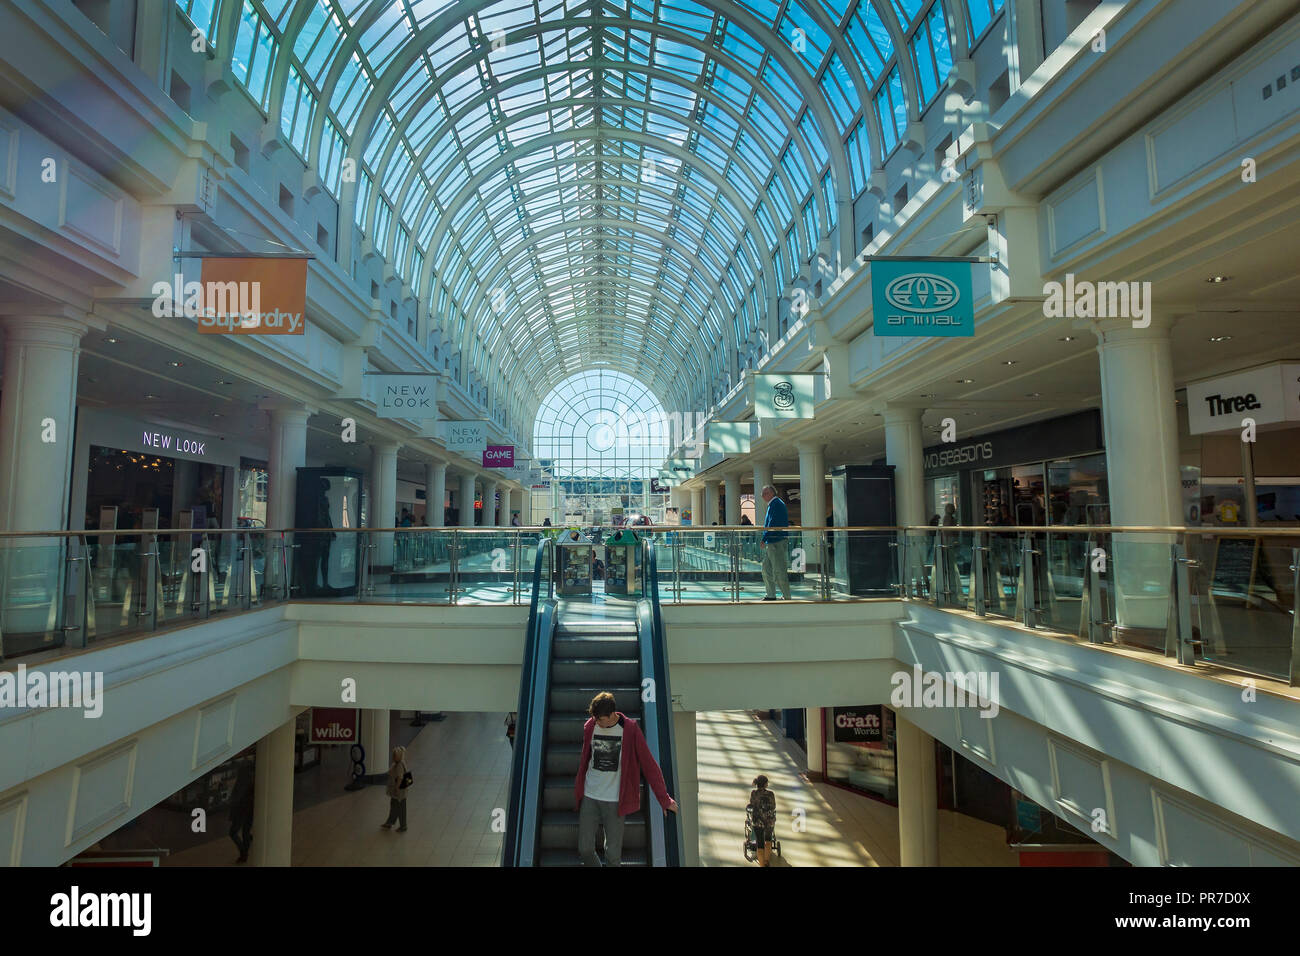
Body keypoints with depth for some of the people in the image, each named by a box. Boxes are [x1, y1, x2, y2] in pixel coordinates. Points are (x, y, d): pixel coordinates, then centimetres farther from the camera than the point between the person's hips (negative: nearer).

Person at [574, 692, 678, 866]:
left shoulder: (630, 729, -12)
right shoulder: (589, 727, -3)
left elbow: (649, 765, -7)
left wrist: (664, 799, -4)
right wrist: (578, 790, 20)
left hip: (615, 801, -3)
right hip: (589, 797, 3)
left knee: (613, 854, 2)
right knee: (585, 849, 5)